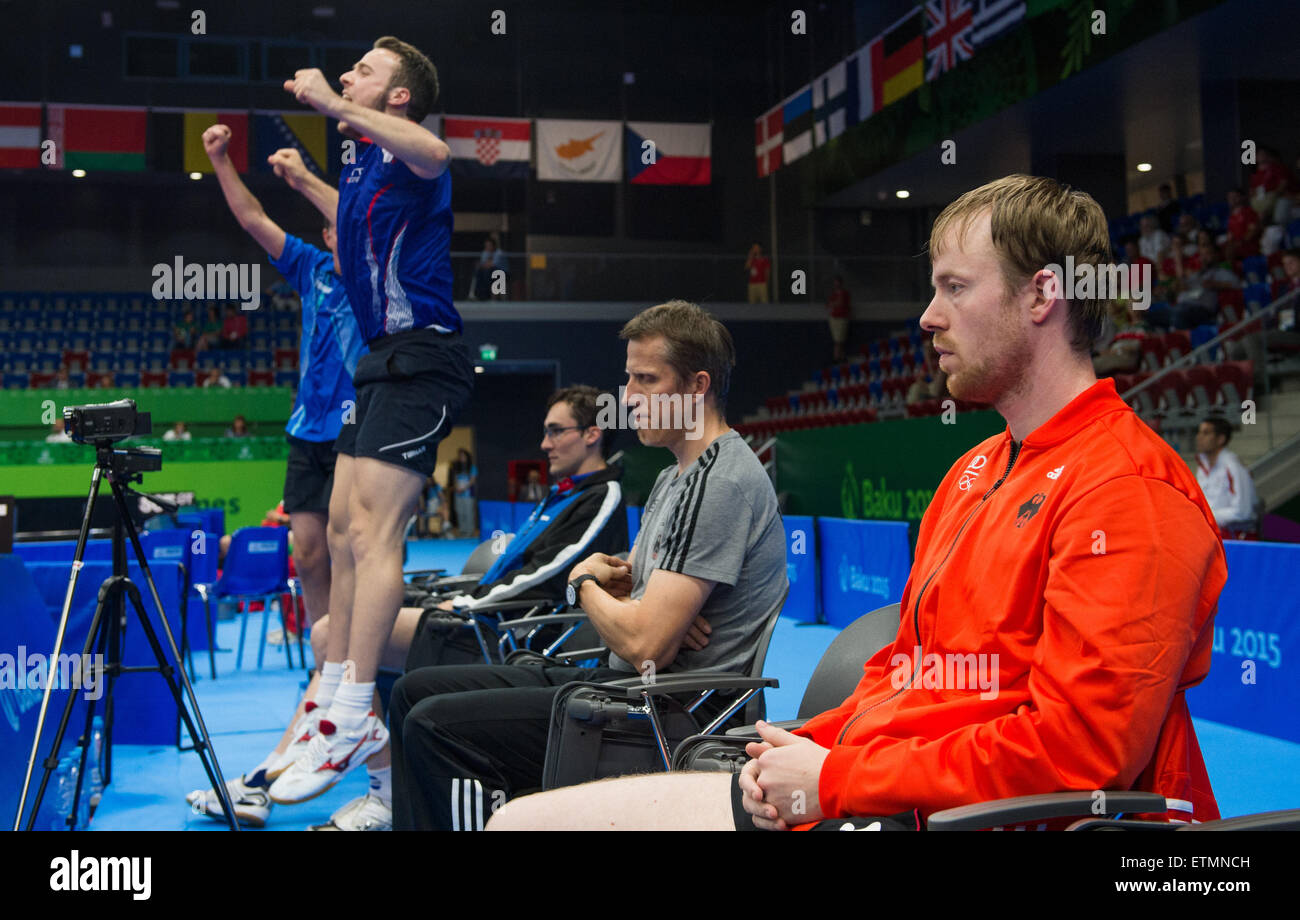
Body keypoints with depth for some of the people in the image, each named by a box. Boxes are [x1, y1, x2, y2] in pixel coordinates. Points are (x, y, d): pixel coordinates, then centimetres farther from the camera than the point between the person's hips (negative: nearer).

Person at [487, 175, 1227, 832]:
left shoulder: (1128, 491, -12)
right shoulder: (976, 471, 18)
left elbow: (1077, 748, -20)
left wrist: (837, 778, -14)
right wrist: (810, 747, 3)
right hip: (855, 789, 9)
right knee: (522, 819, 4)